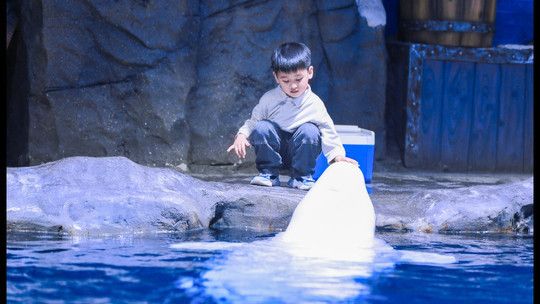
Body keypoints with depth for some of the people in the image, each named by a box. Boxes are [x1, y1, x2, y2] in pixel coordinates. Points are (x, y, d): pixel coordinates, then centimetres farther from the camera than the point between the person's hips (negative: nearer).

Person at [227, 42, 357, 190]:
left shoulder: (315, 104, -10)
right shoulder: (269, 99, -7)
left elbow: (327, 132, -5)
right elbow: (253, 121, 3)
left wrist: (338, 156, -17)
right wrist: (241, 135, -16)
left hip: (302, 150, -1)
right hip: (273, 150, 1)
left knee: (310, 131, -29)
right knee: (261, 128, -26)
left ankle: (302, 177, -10)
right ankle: (268, 174, -9)